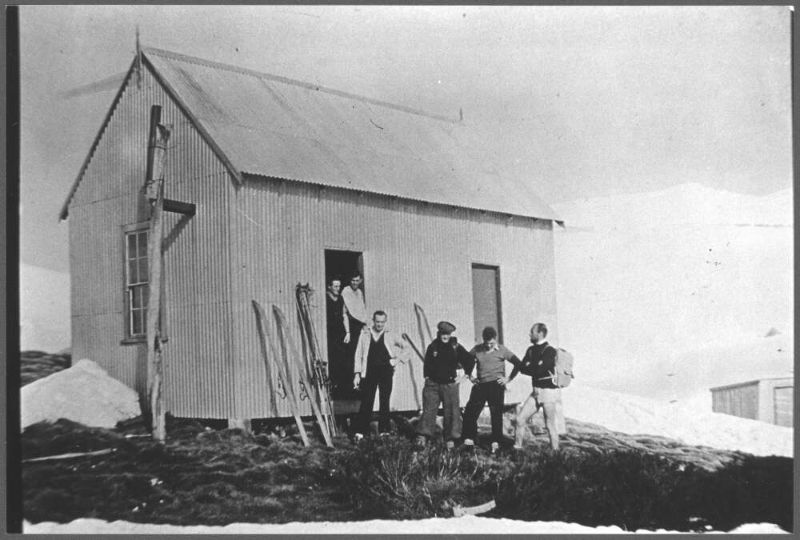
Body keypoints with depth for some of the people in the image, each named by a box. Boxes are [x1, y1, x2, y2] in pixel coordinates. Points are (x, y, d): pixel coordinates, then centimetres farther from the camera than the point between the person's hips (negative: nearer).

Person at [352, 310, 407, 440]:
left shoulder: (390, 335, 5)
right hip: (369, 373, -1)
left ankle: (384, 431, 10)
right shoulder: (365, 334, 4)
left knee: (384, 403, 4)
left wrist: (397, 359, 4)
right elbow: (358, 355, 4)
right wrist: (357, 374, -2)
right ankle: (360, 432, -3)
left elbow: (405, 346, 16)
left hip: (386, 372, 1)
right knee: (366, 403, -4)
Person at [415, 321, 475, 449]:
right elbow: (427, 363, 19)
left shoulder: (456, 347, -2)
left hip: (450, 384, -1)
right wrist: (427, 376, 12)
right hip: (433, 383, 1)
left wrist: (466, 375, 6)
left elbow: (470, 360, 8)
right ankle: (422, 436, -5)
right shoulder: (433, 347, 3)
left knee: (451, 412, 1)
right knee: (428, 410, -4)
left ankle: (450, 439, 7)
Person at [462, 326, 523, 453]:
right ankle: (469, 439, 7)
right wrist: (470, 376, 13)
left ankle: (496, 442, 0)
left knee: (496, 414, -3)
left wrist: (509, 379, -4)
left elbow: (517, 363, -3)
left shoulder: (501, 350, -2)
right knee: (470, 411, -2)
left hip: (496, 385, -4)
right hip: (480, 385, 4)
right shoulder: (477, 349, 6)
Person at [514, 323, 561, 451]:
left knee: (550, 426, -1)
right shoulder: (531, 350, 11)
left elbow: (539, 370, -20)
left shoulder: (549, 351, -13)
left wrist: (529, 368, -3)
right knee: (520, 419, 1)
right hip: (536, 392, 7)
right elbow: (522, 368, 4)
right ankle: (517, 448, 9)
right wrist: (535, 368, -10)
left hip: (549, 391, -7)